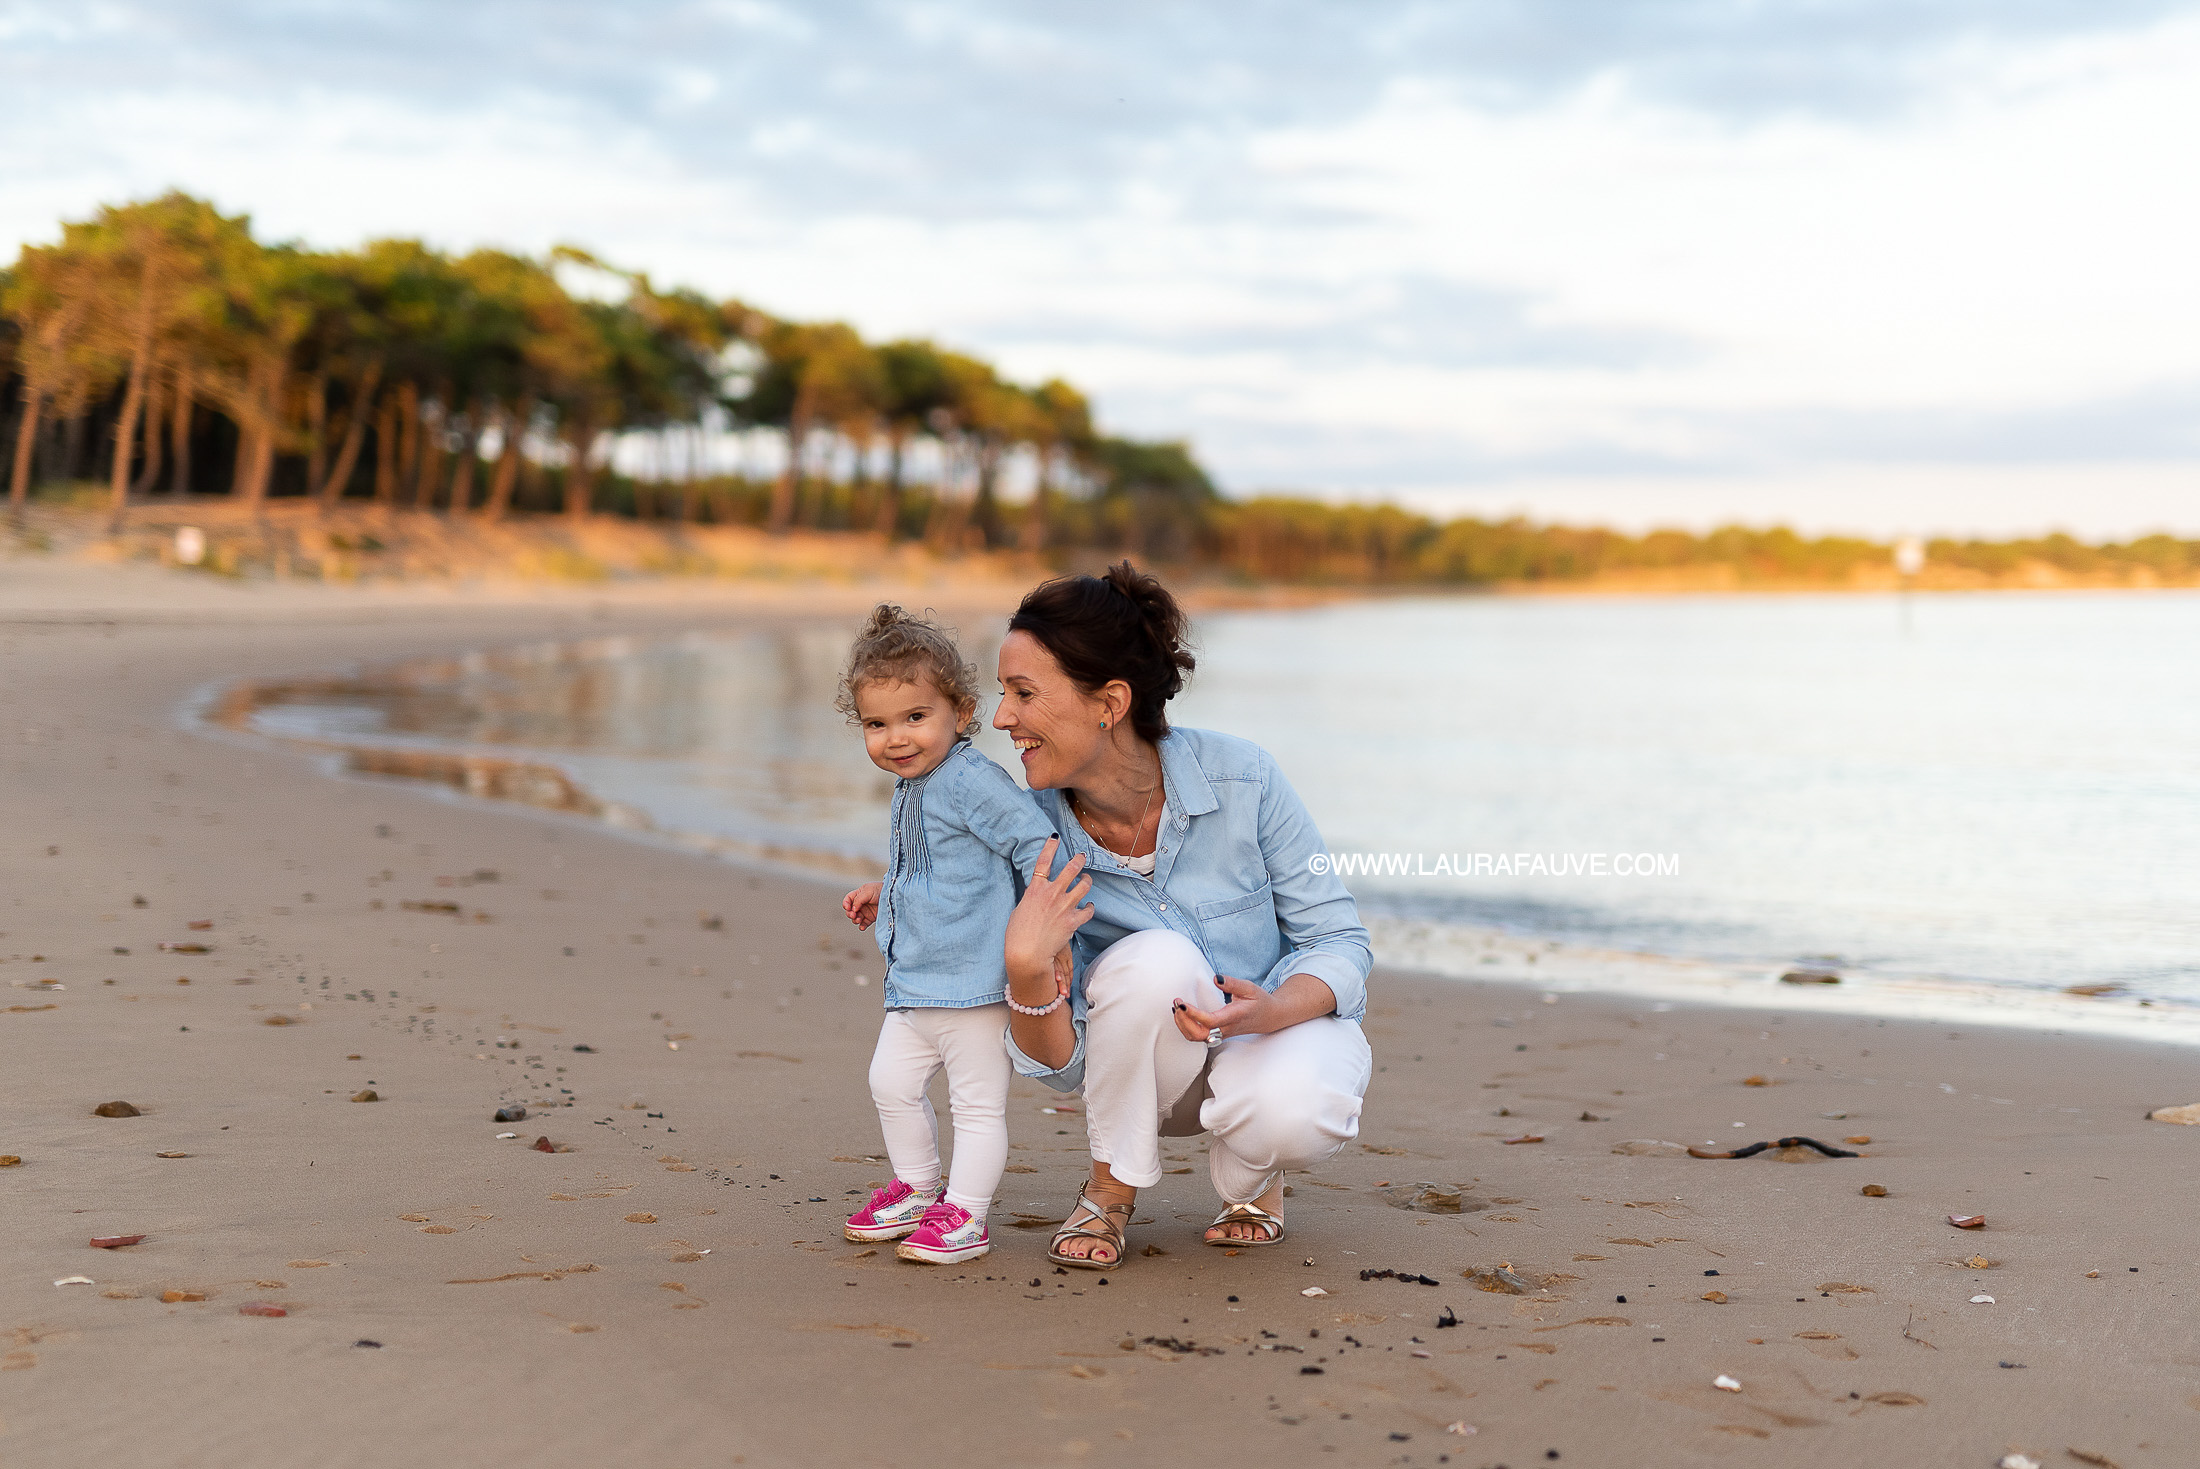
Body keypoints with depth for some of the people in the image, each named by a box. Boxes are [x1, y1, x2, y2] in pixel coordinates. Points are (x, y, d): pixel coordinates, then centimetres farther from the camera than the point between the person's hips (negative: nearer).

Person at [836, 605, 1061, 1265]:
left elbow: (1037, 844, -23)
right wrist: (882, 892, 24)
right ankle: (916, 1188, 34)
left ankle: (965, 1212, 13)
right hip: (912, 984, 10)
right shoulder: (911, 790, 11)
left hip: (974, 981, -10)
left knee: (977, 1100, 2)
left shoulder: (972, 780, -19)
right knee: (892, 1084, 17)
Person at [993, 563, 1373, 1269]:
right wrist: (1026, 968, -36)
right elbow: (1058, 1065, -15)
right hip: (1152, 1062, 1)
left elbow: (1339, 940, -12)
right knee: (1155, 961, -33)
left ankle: (1249, 1180, 2)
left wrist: (1271, 1010, -33)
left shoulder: (1240, 778, -22)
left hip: (1284, 1025, -1)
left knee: (1291, 1111, -37)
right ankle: (1111, 1186, -7)